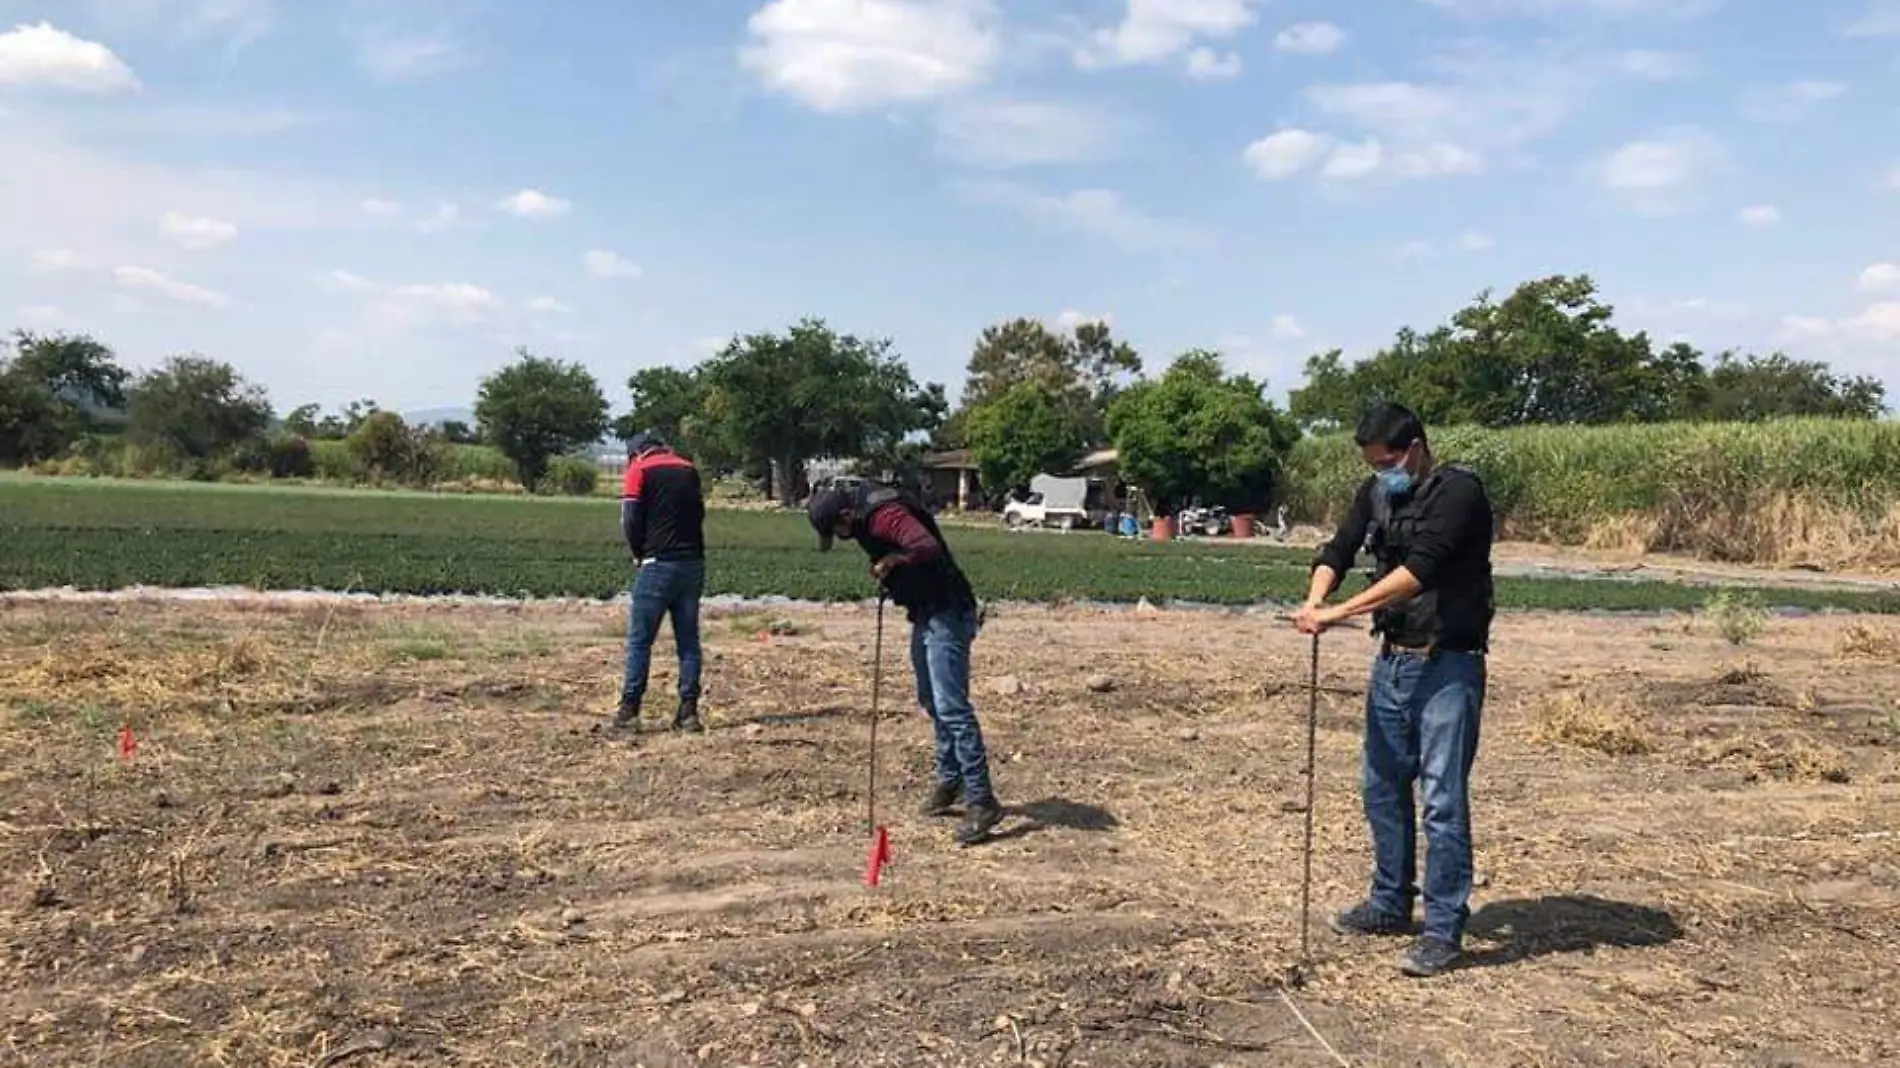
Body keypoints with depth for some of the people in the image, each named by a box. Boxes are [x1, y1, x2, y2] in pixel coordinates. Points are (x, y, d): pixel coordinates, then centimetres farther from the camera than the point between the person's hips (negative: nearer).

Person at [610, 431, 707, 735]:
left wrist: (639, 554, 10)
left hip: (658, 564, -4)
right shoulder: (689, 469, 15)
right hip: (693, 563, 5)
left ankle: (629, 710, 2)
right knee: (689, 640, 7)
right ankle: (688, 711, 5)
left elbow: (630, 522, -5)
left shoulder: (639, 470, 0)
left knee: (639, 640, 2)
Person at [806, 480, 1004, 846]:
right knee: (931, 702, 20)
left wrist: (893, 559, -24)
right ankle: (950, 781, 35)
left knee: (951, 707, -14)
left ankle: (982, 802, -12)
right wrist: (885, 566, 5)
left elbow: (928, 547, -40)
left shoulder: (886, 514, -23)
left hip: (946, 615, -11)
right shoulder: (864, 516, 7)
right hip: (924, 613, 11)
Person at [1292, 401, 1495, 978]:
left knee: (1443, 799, -6)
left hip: (1448, 665, -8)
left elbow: (1418, 571, -26)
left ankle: (1444, 931, 2)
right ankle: (1391, 904, 29)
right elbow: (1339, 550, 1)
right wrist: (1314, 601, -20)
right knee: (1382, 785, 15)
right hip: (1392, 660, 8)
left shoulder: (1458, 491, -15)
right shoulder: (1376, 493, 9)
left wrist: (1341, 612, -30)